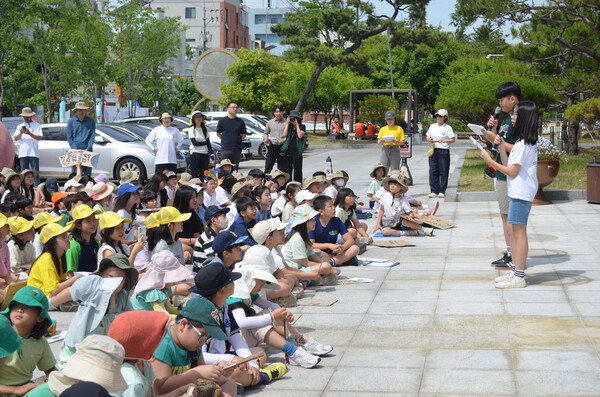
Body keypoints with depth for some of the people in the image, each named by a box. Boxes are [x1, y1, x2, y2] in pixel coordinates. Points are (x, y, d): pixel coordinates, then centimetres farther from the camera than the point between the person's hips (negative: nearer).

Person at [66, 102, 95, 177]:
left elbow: (93, 136, 1)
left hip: (87, 149, 0)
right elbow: (69, 137, 4)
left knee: (87, 172, -1)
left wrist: (87, 149, -10)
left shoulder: (91, 121, 4)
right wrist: (75, 149, -8)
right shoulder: (71, 121, 5)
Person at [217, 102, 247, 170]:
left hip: (237, 150, 1)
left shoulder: (240, 122, 6)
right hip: (225, 149, -1)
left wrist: (238, 139, 5)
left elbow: (244, 135, 15)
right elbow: (218, 134, 12)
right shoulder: (222, 121, 4)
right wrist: (226, 140, 6)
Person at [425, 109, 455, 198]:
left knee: (443, 172, -2)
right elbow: (427, 136, 18)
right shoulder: (432, 126, 14)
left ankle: (442, 191, 4)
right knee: (433, 171, -1)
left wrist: (444, 141, -20)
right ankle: (434, 191, 3)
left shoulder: (448, 127, 0)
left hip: (444, 150, -4)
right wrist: (429, 139, -5)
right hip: (433, 150, 4)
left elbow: (453, 140, -5)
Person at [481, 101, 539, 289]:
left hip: (521, 193, -10)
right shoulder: (525, 141, 15)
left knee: (519, 231, -7)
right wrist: (501, 146, 4)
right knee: (514, 231, 14)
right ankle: (515, 271, 21)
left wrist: (490, 160, -11)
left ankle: (519, 277, -5)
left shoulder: (523, 143, -16)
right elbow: (508, 165, 12)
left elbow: (512, 171, -16)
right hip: (516, 192, 10)